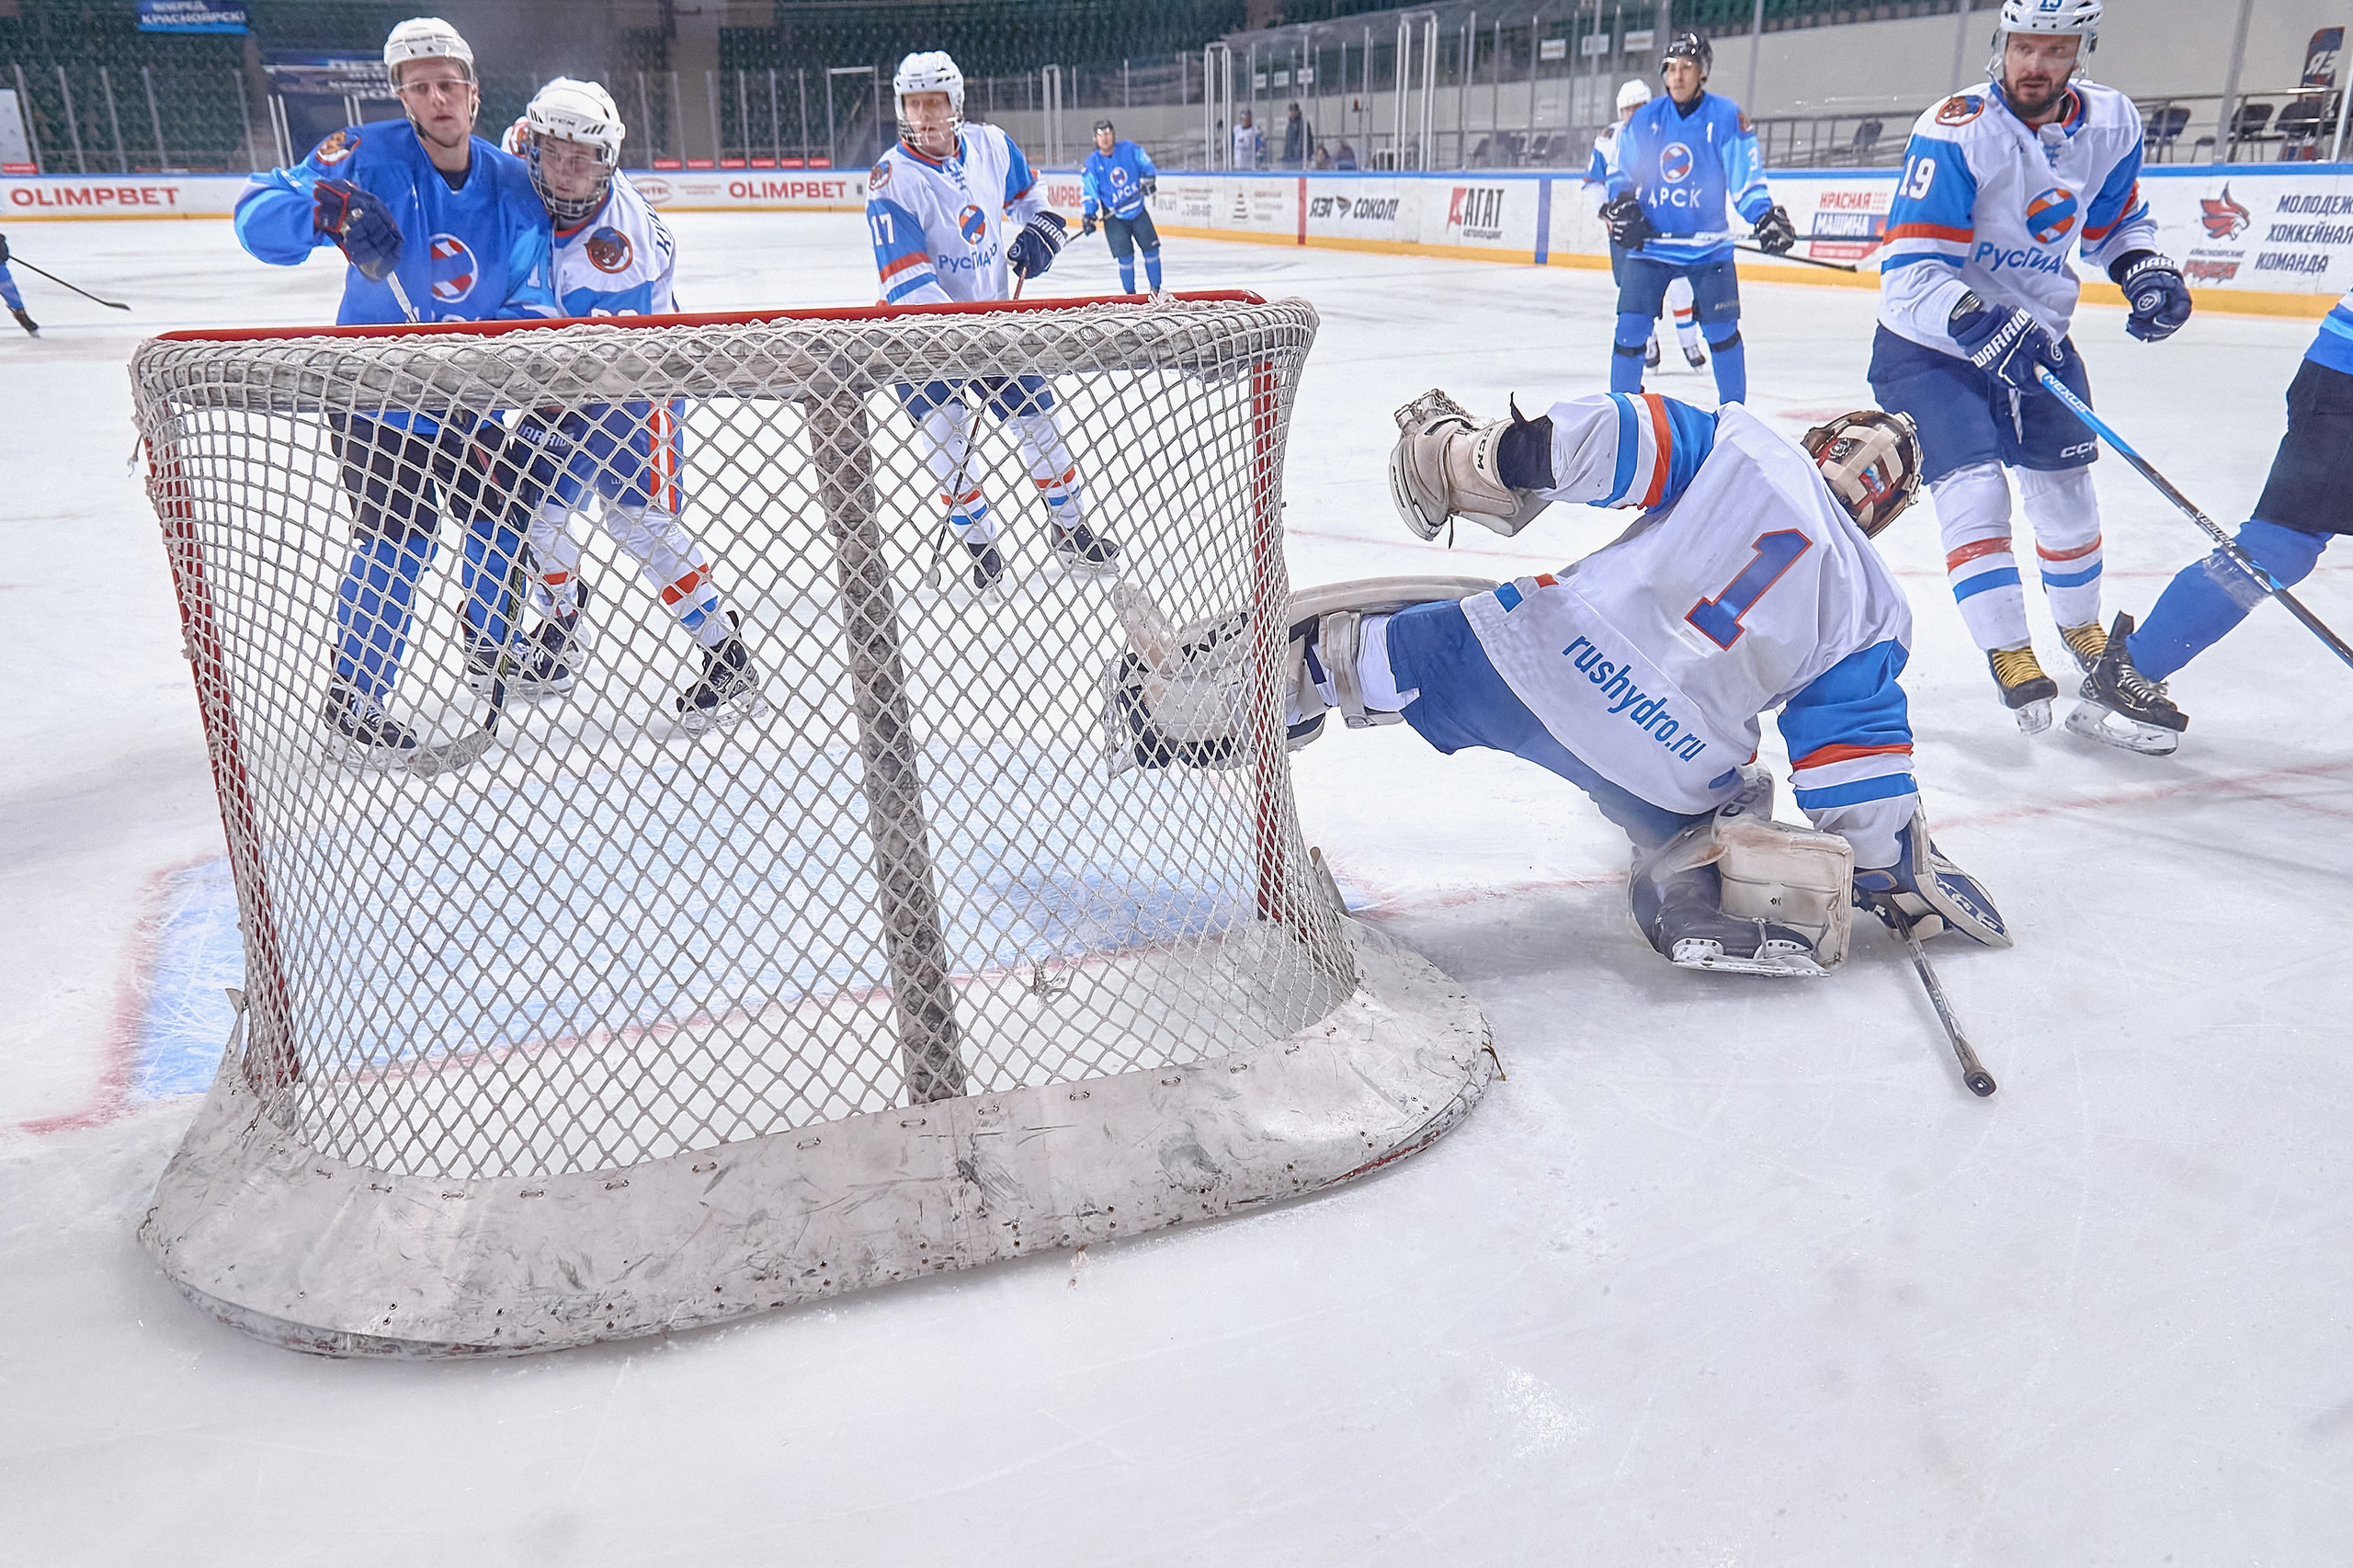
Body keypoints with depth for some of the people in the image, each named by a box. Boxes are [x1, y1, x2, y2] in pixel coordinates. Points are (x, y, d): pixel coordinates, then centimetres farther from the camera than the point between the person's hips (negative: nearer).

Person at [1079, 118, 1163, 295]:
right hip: (1114, 217, -2)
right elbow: (1088, 193, -8)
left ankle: (1156, 290, 19)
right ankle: (1130, 294, 10)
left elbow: (1147, 166, 2)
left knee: (1151, 250, 4)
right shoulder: (1091, 164, -9)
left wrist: (1149, 180, -17)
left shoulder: (1129, 149, -6)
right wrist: (1088, 215, -19)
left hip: (1139, 211, 2)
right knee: (1125, 257, -7)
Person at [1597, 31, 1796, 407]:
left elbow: (1745, 178, -4)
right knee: (1631, 328, -7)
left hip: (1709, 247, -1)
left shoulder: (1727, 118, -3)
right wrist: (1620, 207, -5)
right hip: (1650, 243, 1)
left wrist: (1767, 217, -17)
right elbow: (1621, 172, 13)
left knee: (1722, 330, 3)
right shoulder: (1643, 119, 4)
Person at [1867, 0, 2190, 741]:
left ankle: (2081, 625, 39)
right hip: (1929, 346, -5)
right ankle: (2008, 653, -8)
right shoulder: (1956, 133, -23)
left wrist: (2145, 270, -4)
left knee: (2066, 488, 13)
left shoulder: (2110, 124, -4)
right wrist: (1988, 330, -42)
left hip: (2037, 336, 6)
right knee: (1976, 488, -19)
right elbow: (1911, 274, -29)